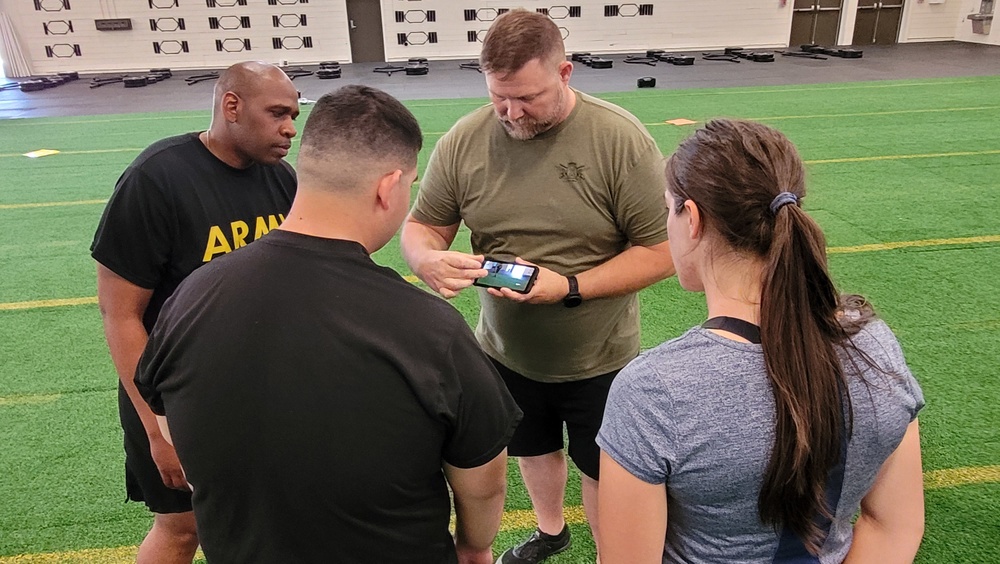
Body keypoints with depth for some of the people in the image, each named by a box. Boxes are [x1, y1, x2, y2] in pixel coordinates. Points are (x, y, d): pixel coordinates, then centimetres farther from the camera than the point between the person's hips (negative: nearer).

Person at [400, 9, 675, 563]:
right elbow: (420, 227, -3)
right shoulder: (463, 141, -11)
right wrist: (430, 260, -27)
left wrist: (569, 287, -29)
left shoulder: (621, 138, -20)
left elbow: (660, 251, -17)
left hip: (598, 359, -3)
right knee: (533, 449, 27)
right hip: (507, 353, 4)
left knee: (603, 470, 18)